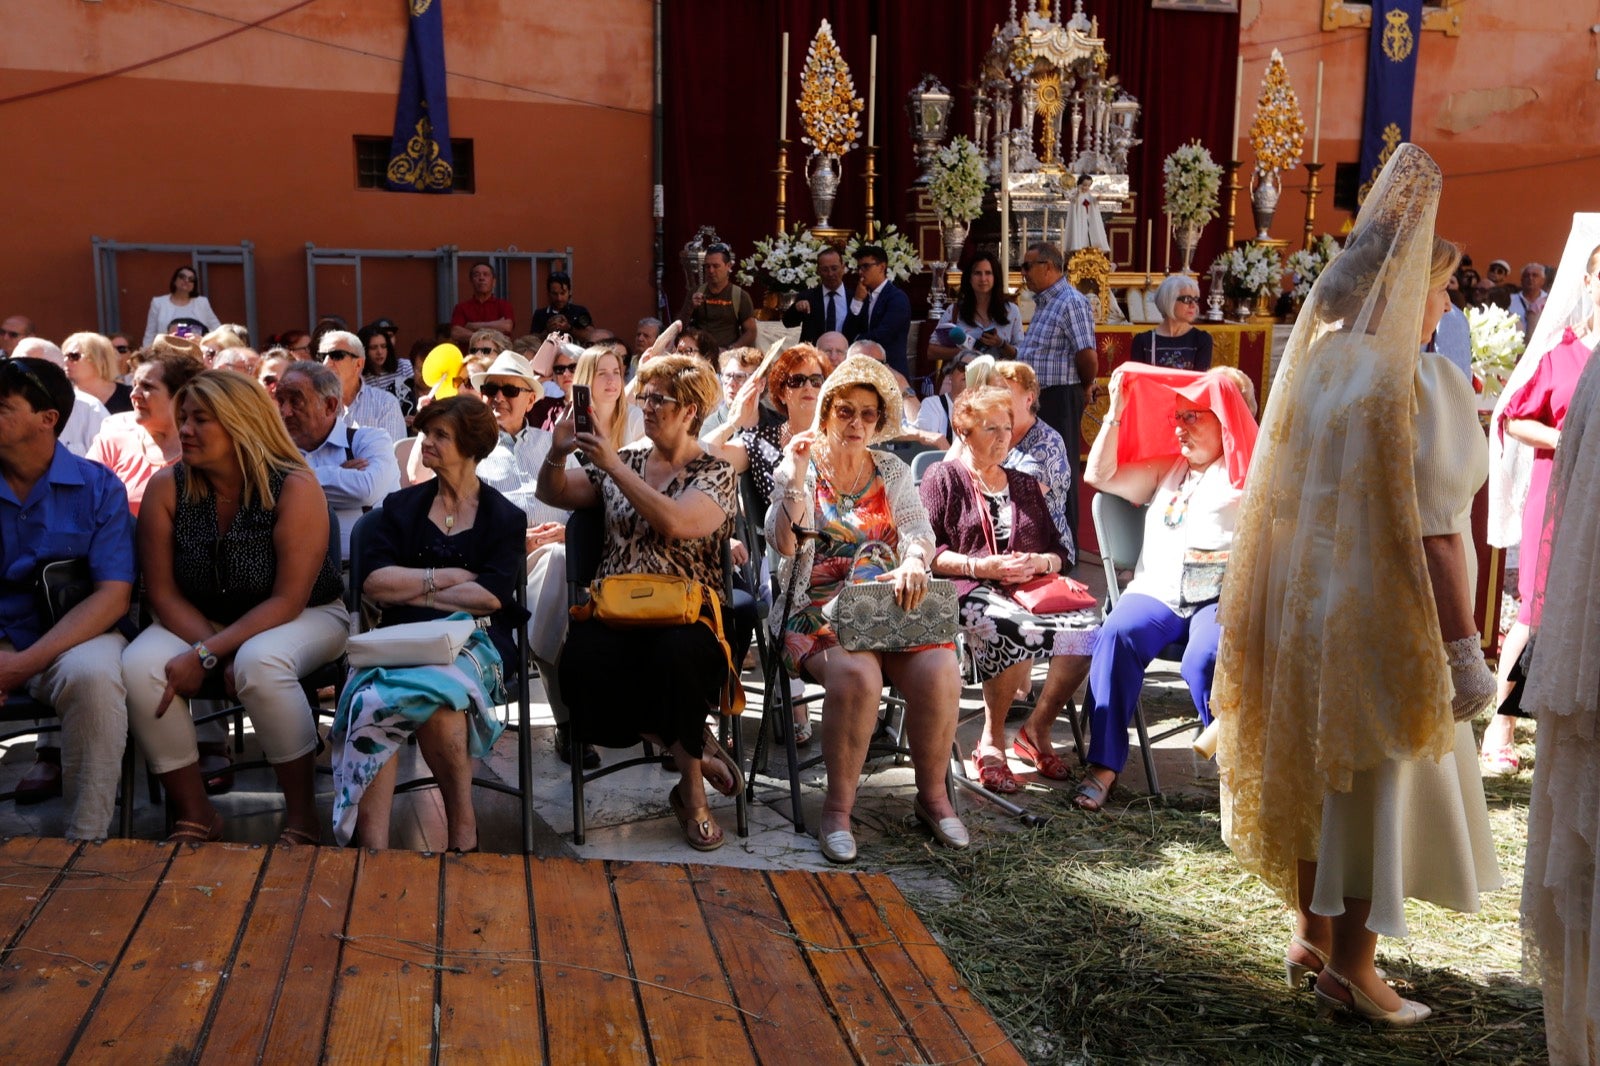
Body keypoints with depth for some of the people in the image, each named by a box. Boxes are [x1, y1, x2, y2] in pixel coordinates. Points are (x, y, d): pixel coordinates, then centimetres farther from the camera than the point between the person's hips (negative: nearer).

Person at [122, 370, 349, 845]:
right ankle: (194, 815, -7)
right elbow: (163, 592, -6)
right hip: (199, 622, 4)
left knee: (259, 663, -37)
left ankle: (302, 817, -18)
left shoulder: (294, 488, -20)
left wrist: (205, 655, -27)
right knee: (139, 667, -26)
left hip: (305, 618, -4)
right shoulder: (166, 489, -8)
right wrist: (219, 656, -20)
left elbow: (287, 600, -21)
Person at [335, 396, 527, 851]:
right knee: (371, 700, -34)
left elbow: (490, 596, -4)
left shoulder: (505, 517, 12)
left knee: (434, 693, -37)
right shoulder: (402, 506, 19)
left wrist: (411, 589, 0)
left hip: (472, 642, -2)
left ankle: (462, 826, -20)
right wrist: (448, 577, -1)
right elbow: (373, 582, 4)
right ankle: (372, 847, -37)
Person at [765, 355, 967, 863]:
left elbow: (919, 530, 2)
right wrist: (797, 476, -16)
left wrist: (914, 561, -21)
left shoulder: (894, 472, 17)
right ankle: (838, 807, -19)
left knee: (939, 672, -25)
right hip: (817, 612, -3)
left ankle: (933, 796, -5)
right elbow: (783, 542, -6)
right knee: (856, 675, -35)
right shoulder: (797, 468, 7)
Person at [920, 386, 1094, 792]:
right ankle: (992, 741, -18)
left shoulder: (1025, 485, 28)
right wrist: (981, 566, -12)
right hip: (969, 592, -5)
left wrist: (1039, 562, -1)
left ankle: (1037, 730, -6)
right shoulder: (942, 478, 12)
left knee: (1089, 627, -27)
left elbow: (1061, 552, 23)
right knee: (1013, 628, -40)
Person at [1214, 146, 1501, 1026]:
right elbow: (1432, 532, -20)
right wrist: (1462, 648, -16)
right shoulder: (1419, 381, -18)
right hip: (1380, 614, -7)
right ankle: (1351, 966, 18)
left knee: (1318, 763, 18)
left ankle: (1311, 937, 31)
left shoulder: (1316, 360, 2)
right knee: (1381, 780, 7)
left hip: (1304, 599, 7)